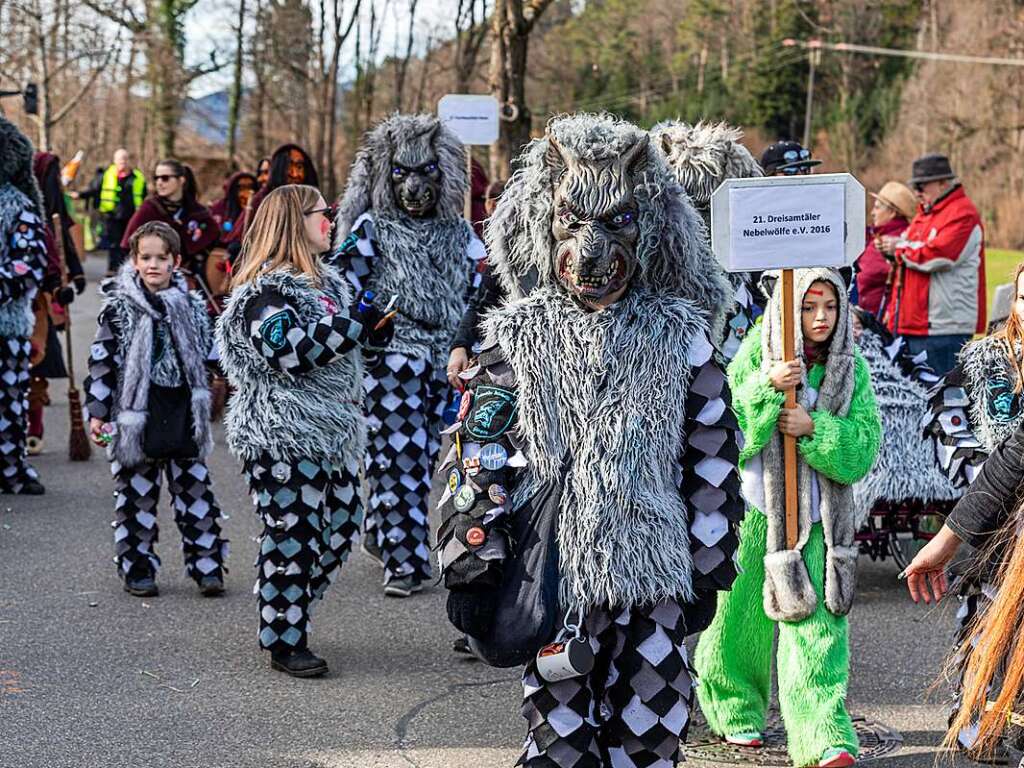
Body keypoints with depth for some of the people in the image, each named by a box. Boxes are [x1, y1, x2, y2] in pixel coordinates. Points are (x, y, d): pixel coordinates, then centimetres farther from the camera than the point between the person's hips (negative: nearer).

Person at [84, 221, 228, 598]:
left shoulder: (192, 305, 5)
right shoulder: (119, 308, -5)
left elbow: (208, 352, 18)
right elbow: (102, 361, -5)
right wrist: (97, 411, -8)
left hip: (184, 415, 3)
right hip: (137, 416, -3)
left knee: (196, 492, 5)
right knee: (136, 495, 5)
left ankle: (206, 566, 12)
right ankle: (137, 569, 15)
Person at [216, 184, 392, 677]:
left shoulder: (326, 281, 18)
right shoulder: (266, 289, -12)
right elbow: (287, 350, -25)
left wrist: (374, 330, 9)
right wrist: (354, 326, -22)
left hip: (332, 429, 9)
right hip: (283, 436, -9)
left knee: (341, 528, 10)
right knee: (293, 535, -5)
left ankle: (286, 613, 25)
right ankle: (284, 642, 5)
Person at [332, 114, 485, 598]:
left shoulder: (460, 233, 13)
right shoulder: (371, 229, 2)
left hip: (444, 362, 4)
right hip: (391, 359, -4)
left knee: (421, 456, 7)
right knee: (399, 458, -7)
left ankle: (382, 534, 27)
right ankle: (404, 562, -4)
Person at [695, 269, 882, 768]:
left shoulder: (851, 368, 1)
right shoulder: (754, 354, -6)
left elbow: (863, 447, -5)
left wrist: (814, 429, -20)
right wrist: (767, 388, -24)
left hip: (817, 515, 1)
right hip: (752, 507, -1)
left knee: (816, 623, -7)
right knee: (739, 616, 9)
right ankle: (735, 709, 32)